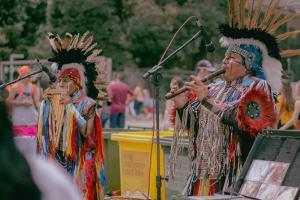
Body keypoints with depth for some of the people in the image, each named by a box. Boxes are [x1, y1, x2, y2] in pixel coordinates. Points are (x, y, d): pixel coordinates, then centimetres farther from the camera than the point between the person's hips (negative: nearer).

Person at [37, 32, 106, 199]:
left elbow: (86, 133, -16)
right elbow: (42, 132, 7)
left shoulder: (87, 104, -6)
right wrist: (46, 103, -1)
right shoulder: (53, 103, 8)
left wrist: (71, 106, -17)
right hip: (56, 160, 5)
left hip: (79, 162, -4)